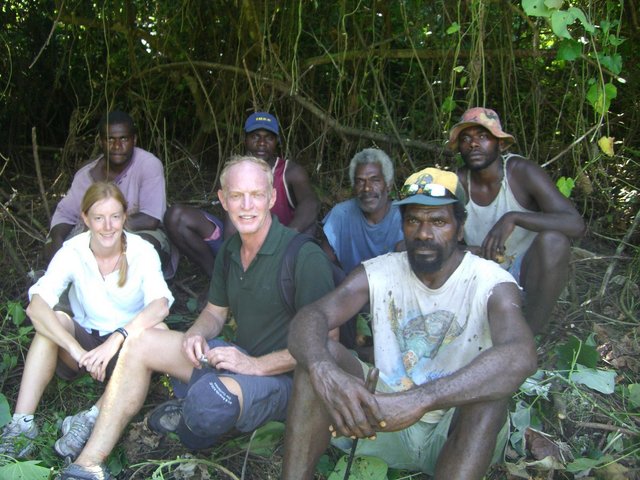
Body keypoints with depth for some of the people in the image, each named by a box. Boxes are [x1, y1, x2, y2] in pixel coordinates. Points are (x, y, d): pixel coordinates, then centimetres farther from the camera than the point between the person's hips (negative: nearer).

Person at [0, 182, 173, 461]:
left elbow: (160, 305, -31)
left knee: (156, 331, -31)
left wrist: (117, 339, -45)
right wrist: (77, 351, -40)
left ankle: (92, 420, -32)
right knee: (53, 321, -27)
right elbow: (36, 306, -27)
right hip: (84, 341, 1)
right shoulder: (73, 252, -12)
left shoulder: (143, 252, -14)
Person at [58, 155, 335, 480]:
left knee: (209, 397, -37)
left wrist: (255, 365, -24)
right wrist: (197, 335, -7)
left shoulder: (305, 256, -20)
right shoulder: (229, 251, 7)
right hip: (240, 356, 8)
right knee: (139, 345, -1)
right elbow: (215, 312, 16)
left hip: (283, 377, -8)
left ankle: (189, 420, 3)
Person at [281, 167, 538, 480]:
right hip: (385, 420, 3)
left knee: (491, 386, -34)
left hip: (458, 433, -2)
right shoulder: (377, 273, -4)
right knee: (318, 354, -19)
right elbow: (309, 317, -19)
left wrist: (419, 399, -48)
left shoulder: (492, 284, -14)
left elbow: (520, 357, -35)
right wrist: (323, 370, -43)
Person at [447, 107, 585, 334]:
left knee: (553, 240, -34)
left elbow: (576, 225, -27)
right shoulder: (458, 182, -8)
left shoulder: (522, 173, -18)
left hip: (526, 271, -3)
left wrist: (513, 218, -40)